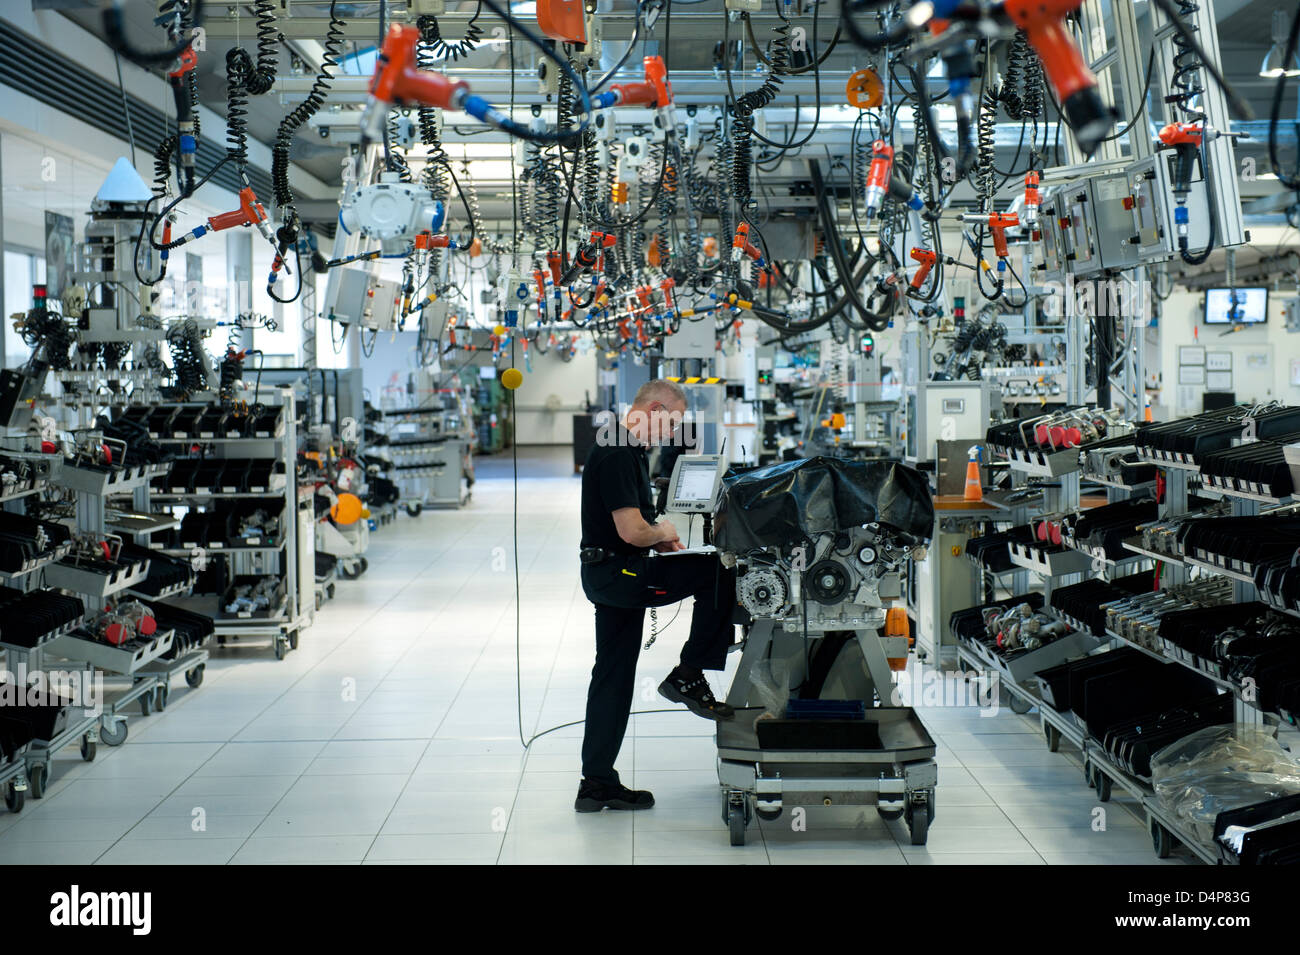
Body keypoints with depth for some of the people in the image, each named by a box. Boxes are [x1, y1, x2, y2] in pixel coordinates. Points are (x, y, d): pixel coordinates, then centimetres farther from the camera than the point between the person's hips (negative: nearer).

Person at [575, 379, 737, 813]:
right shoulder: (617, 454, -17)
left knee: (613, 677, 11)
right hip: (616, 571, -11)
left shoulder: (629, 449, 16)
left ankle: (597, 784, 15)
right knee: (719, 572, -13)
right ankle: (687, 677, -5)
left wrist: (656, 536, 12)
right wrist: (663, 533, -4)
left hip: (610, 576, 11)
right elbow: (631, 531, -24)